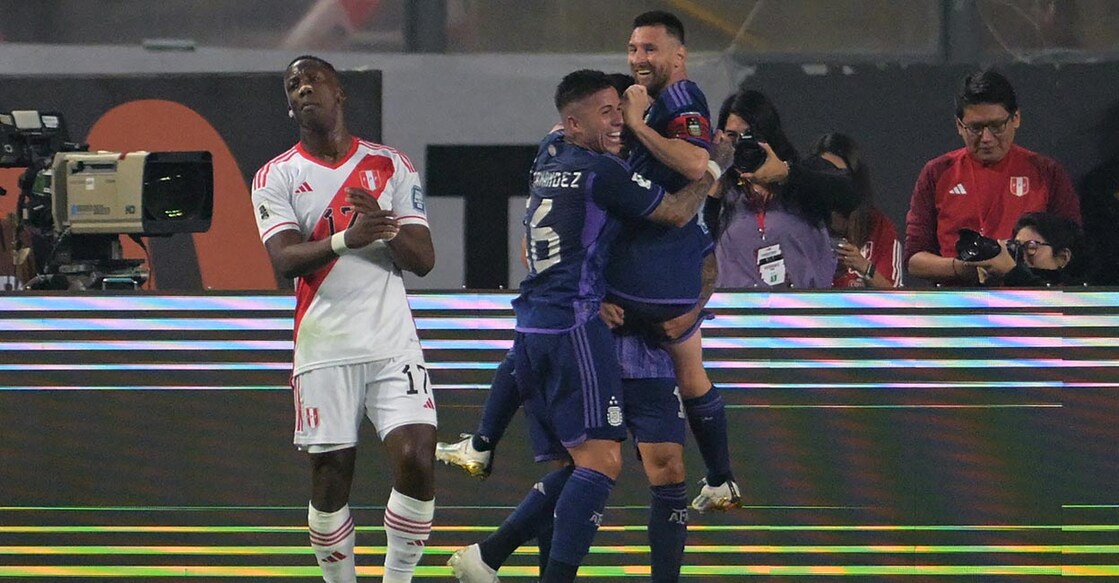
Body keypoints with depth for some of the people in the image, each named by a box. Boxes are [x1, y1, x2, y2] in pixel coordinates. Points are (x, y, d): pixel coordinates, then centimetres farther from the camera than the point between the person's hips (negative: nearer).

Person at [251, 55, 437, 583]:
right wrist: (346, 239, -29)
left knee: (416, 462, -13)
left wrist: (384, 225, -16)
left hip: (393, 343, 1)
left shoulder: (391, 166, 10)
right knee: (330, 479, 1)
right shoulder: (276, 178, 6)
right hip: (324, 350, -1)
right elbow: (285, 260, -11)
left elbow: (424, 260, 4)